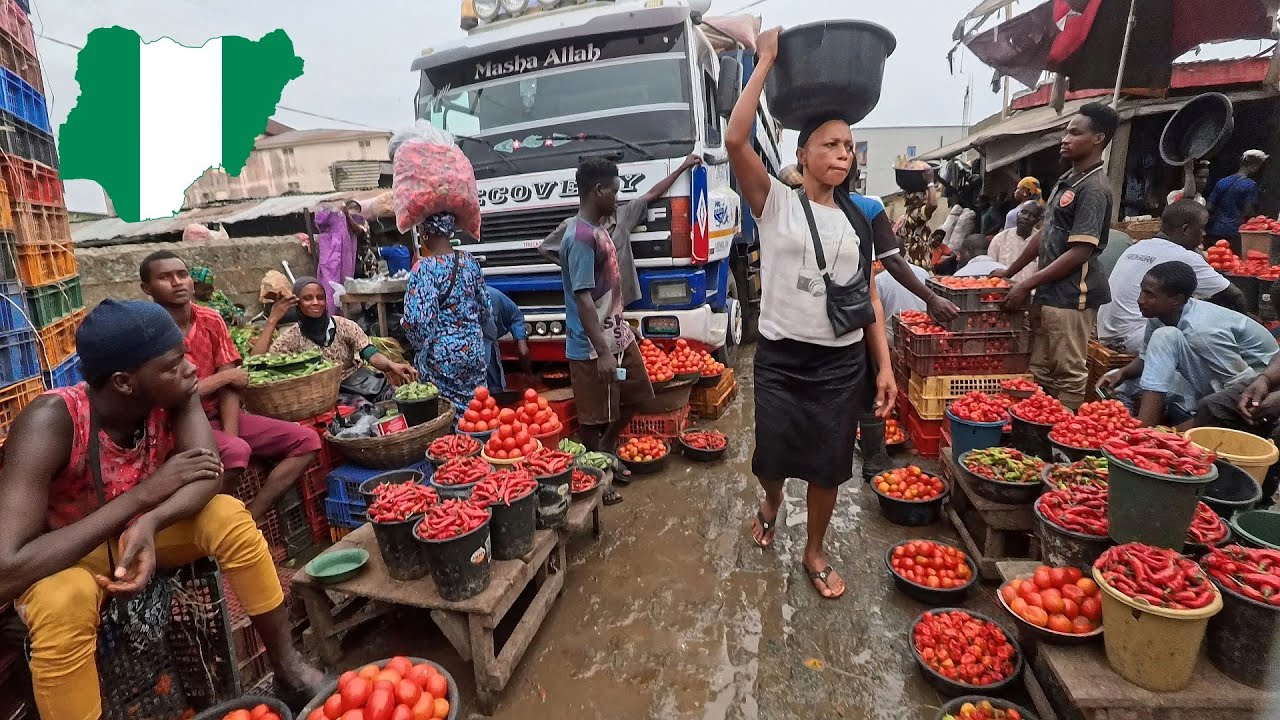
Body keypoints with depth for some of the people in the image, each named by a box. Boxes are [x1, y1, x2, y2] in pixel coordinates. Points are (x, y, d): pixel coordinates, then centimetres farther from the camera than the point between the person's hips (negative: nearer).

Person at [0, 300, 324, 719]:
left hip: (141, 532, 4)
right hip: (66, 558, -3)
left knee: (229, 517, -23)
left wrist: (150, 523, -45)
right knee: (61, 601, -35)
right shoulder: (50, 422, -32)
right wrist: (145, 492, -36)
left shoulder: (173, 393, -19)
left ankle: (286, 665, -9)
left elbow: (210, 472, -27)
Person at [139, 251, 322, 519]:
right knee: (236, 451, -37)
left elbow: (229, 386, -2)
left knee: (307, 441, -9)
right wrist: (226, 376, -7)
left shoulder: (211, 321, 3)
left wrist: (230, 435, -15)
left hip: (218, 416, 6)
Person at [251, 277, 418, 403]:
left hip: (357, 380, 2)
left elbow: (371, 354, -11)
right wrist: (272, 320, -13)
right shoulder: (292, 337, 1)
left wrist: (392, 365, -34)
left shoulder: (345, 326, 2)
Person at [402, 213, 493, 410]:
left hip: (442, 356, -5)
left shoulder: (425, 268, -16)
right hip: (473, 350, 5)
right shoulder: (469, 261, 1)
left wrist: (420, 344, -4)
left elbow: (418, 319, -23)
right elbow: (486, 309, 7)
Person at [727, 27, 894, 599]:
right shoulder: (775, 203, -3)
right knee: (773, 457, 8)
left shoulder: (857, 221, 9)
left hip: (843, 362, 3)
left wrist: (884, 365, 2)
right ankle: (771, 502, 46)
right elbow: (736, 141, -19)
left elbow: (870, 297, 9)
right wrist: (766, 62, -12)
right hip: (781, 356, -3)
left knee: (830, 466, 10)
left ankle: (815, 552, 35)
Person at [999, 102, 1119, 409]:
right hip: (1048, 292, 9)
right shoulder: (1066, 180, 15)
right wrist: (1010, 271, 19)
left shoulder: (1094, 189, -13)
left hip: (1071, 297, -9)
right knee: (1040, 371, 14)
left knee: (1068, 374, 1)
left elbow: (1080, 252, -18)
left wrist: (1028, 284, -18)